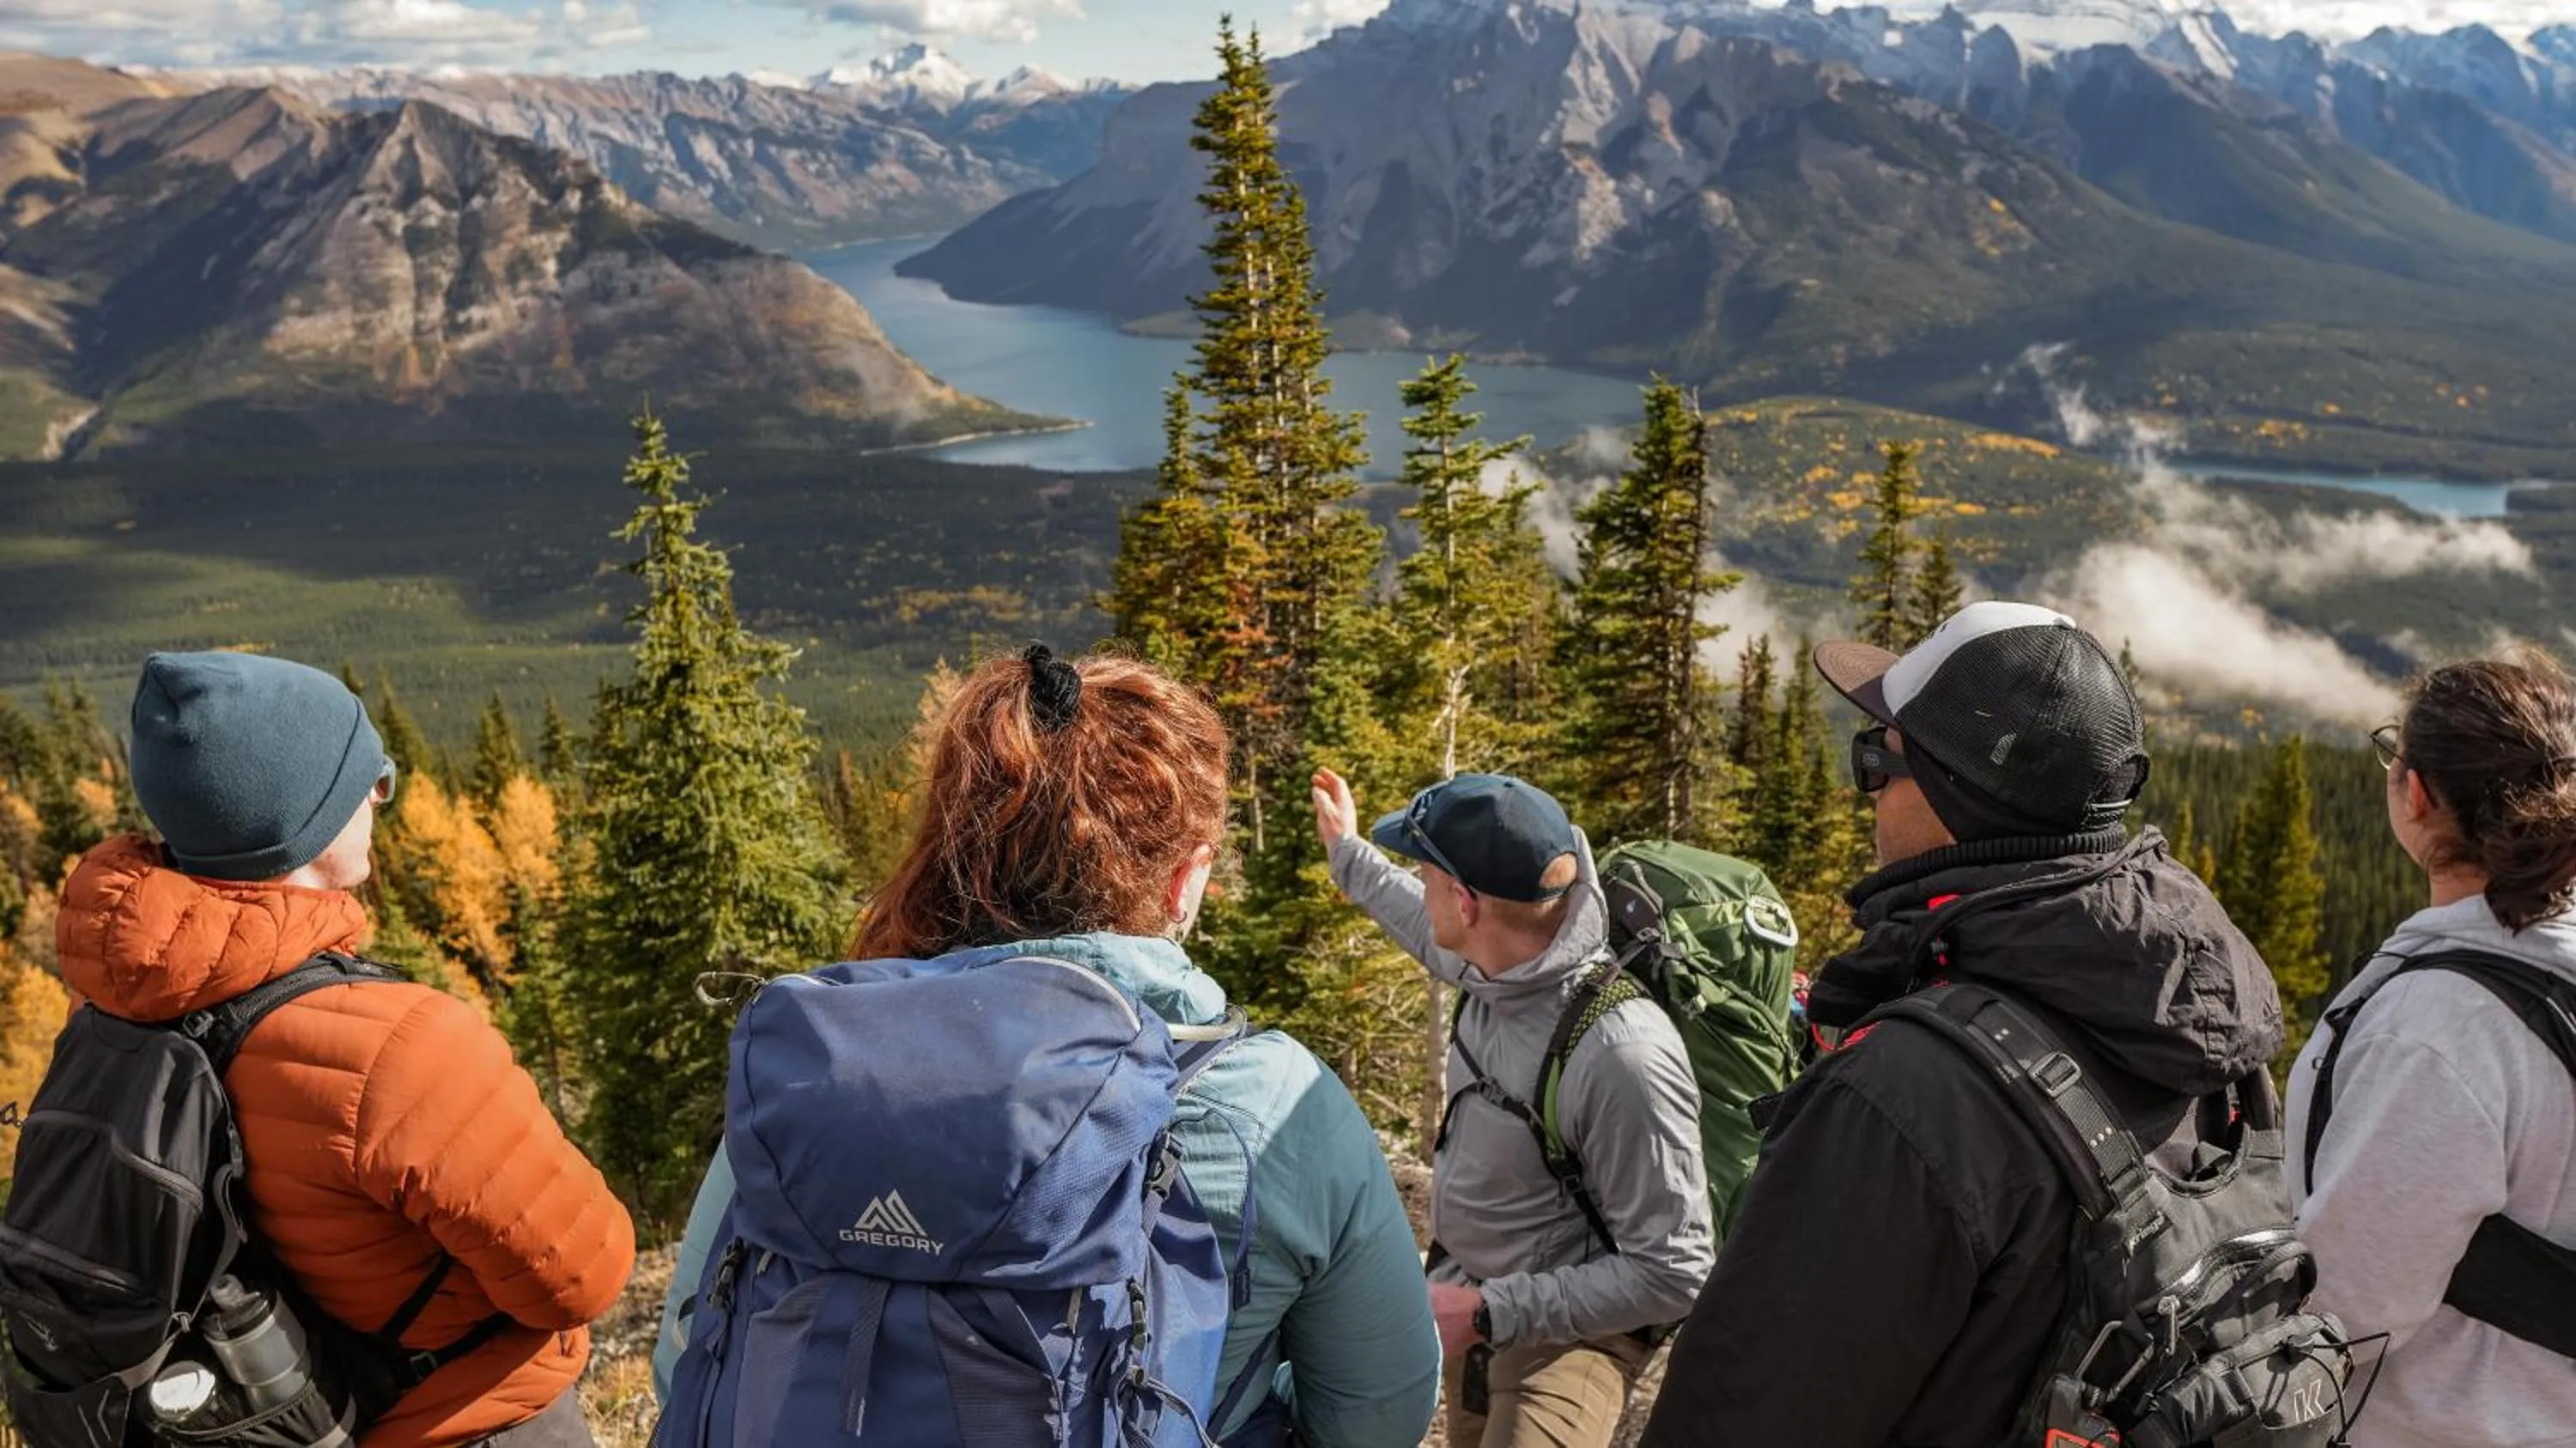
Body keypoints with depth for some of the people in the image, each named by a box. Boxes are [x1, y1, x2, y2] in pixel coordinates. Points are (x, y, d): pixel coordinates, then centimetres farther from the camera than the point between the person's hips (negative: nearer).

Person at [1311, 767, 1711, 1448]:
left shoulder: (1622, 1054, -34)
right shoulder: (1496, 969, -11)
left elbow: (1672, 1275, -29)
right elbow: (1433, 932, 16)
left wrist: (1489, 1311, -29)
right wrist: (1347, 851, 28)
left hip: (1566, 1334, -8)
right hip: (1475, 1304, 8)